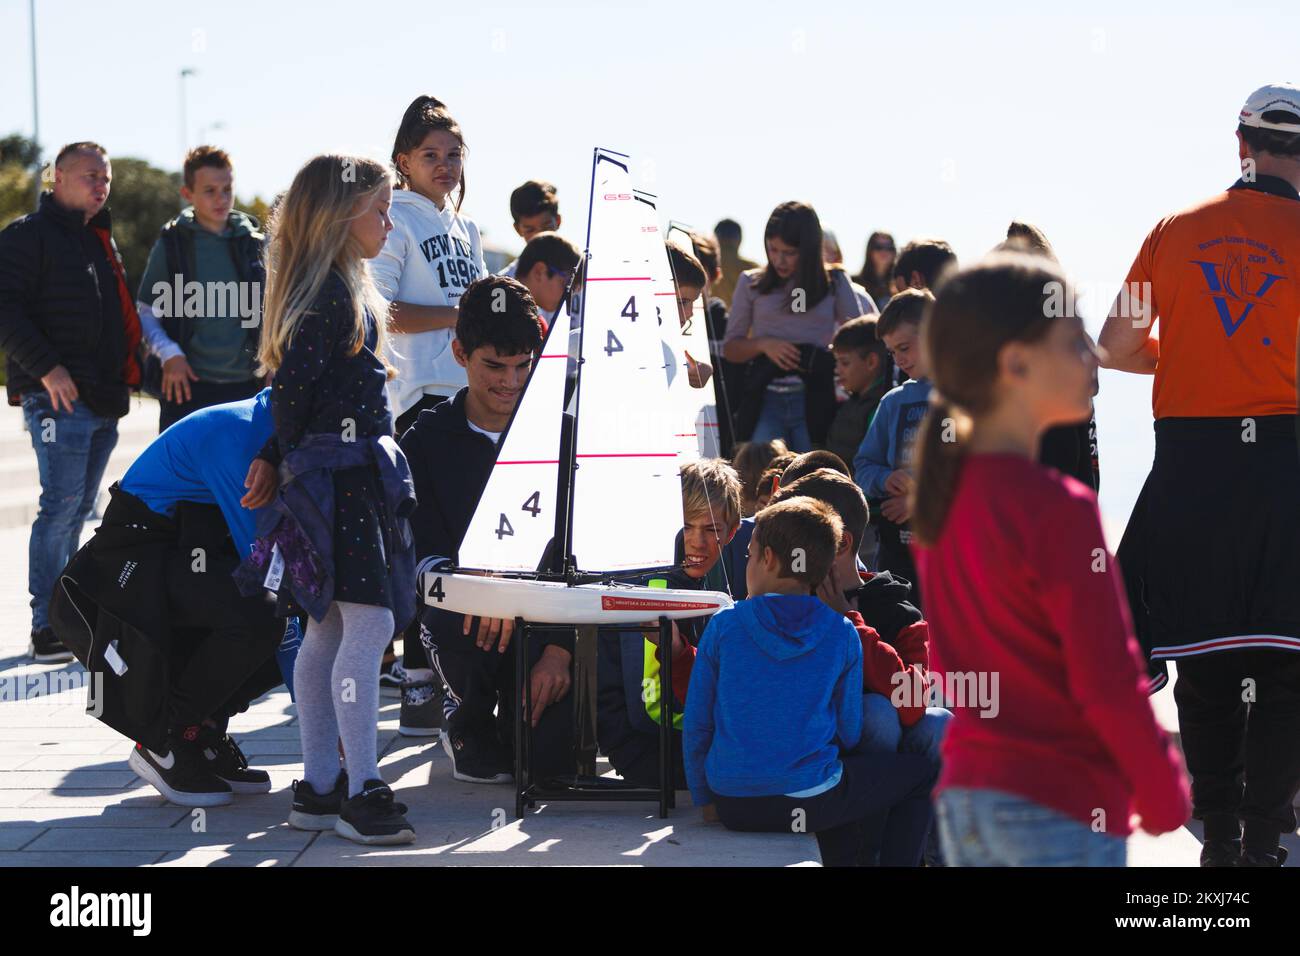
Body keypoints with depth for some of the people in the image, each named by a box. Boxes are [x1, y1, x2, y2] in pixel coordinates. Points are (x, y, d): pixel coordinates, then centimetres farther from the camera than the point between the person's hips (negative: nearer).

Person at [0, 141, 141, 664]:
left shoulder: (100, 240, 21)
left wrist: (126, 372, 18)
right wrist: (47, 368, -21)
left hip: (103, 400, 8)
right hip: (58, 397, -8)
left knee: (77, 510, 10)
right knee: (62, 506, -11)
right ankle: (47, 628, -9)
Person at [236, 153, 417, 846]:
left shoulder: (343, 288, 18)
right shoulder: (331, 293, -14)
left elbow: (294, 393, 20)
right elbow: (291, 386, -16)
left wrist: (277, 459, 15)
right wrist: (290, 460, -4)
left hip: (355, 473, 11)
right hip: (347, 472, -11)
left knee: (328, 628, 11)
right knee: (369, 624, -11)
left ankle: (318, 788, 16)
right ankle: (359, 794, -11)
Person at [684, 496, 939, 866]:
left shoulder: (723, 626, -2)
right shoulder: (842, 633, -3)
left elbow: (696, 724, 2)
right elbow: (849, 733, 3)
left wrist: (704, 798, 14)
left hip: (732, 806, 3)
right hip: (808, 802, -3)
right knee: (922, 770, 21)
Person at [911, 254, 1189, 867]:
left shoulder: (943, 494, 6)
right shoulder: (1057, 509, -18)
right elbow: (1108, 682, -16)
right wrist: (1165, 795, -3)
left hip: (964, 795, 8)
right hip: (1062, 807, -8)